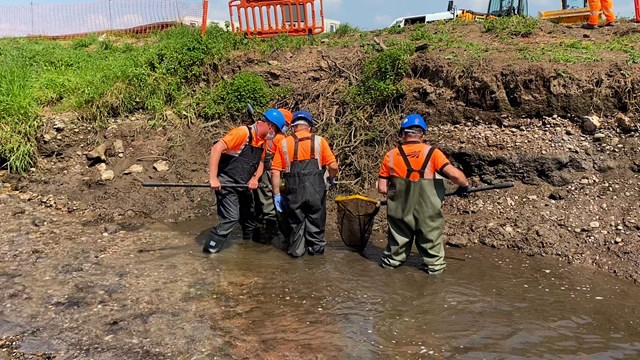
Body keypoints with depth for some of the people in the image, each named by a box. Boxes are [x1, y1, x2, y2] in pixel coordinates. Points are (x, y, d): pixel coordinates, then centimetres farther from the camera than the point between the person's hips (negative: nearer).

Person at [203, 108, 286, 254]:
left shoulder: (263, 140, 4)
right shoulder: (242, 133, -21)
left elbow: (261, 161, 13)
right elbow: (216, 149, -26)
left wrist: (255, 179, -7)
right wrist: (213, 178, -29)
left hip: (244, 185, 8)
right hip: (226, 183, -8)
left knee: (249, 216, 20)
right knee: (231, 218, -14)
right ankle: (210, 250, -3)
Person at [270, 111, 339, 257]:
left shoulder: (284, 143, 5)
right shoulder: (319, 141, 2)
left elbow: (275, 171, 1)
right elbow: (333, 166, -2)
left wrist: (277, 194, 6)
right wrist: (332, 179, 18)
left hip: (294, 191, 1)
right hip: (315, 190, 0)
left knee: (296, 222, 17)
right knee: (315, 220, 16)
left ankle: (296, 249, 24)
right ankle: (316, 248, 28)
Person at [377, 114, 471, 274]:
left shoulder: (391, 156, -5)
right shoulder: (432, 152, -11)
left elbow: (382, 189, -4)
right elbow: (454, 174, -18)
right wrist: (465, 185, 2)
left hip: (400, 212, 2)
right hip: (428, 212, -2)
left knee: (397, 242, 21)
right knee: (431, 242, 17)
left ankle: (390, 262, 34)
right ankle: (435, 266, 27)